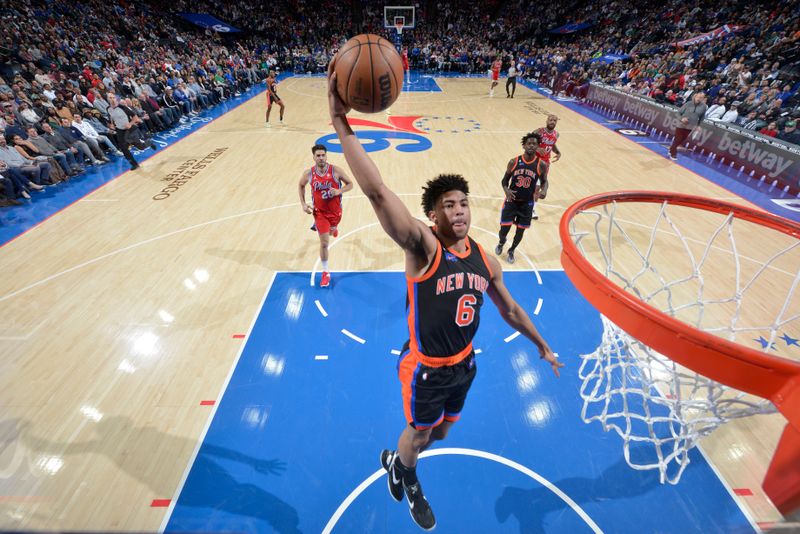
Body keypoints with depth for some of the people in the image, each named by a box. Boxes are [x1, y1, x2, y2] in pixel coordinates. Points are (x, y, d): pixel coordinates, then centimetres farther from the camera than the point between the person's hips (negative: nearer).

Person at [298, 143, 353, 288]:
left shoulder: (336, 170, -16)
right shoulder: (308, 174, -12)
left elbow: (350, 184, -6)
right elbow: (300, 185, 9)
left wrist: (339, 191, -25)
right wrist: (303, 204, -1)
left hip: (335, 211, 1)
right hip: (320, 212, -1)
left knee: (331, 231, 29)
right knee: (324, 243, -5)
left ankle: (333, 229, 71)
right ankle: (325, 273, 10)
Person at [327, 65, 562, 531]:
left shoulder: (485, 259, -6)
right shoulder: (422, 246, -25)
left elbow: (509, 308, 9)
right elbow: (378, 193, -39)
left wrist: (543, 346, 19)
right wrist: (342, 125, -46)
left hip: (464, 363, 6)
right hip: (425, 368, -6)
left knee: (442, 431, 28)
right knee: (420, 433, 20)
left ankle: (399, 463, 62)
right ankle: (402, 468, 60)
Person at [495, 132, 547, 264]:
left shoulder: (541, 165, -7)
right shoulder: (514, 162, -8)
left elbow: (544, 181, 8)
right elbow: (505, 180, 1)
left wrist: (544, 190, -15)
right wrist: (506, 190, -21)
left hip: (527, 203, 1)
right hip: (511, 201, -1)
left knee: (520, 231, 11)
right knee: (504, 229, -4)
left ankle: (511, 251, 38)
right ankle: (501, 243, 34)